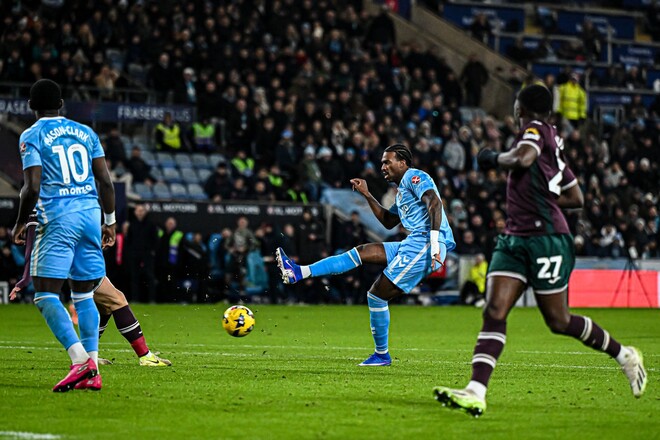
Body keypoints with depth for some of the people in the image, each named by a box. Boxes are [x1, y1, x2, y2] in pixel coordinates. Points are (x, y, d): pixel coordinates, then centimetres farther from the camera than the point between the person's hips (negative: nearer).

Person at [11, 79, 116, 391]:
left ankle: (80, 360, -22)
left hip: (58, 219, -5)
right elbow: (105, 181, 10)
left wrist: (19, 224, 5)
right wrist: (110, 221, 20)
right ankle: (92, 371, 3)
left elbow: (32, 188, -9)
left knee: (45, 295, -5)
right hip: (91, 213, 6)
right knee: (84, 295, 11)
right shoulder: (85, 132, 14)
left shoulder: (31, 136, 0)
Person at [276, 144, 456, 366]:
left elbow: (434, 203, -19)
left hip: (423, 245, -9)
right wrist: (367, 195, 28)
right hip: (413, 245, 9)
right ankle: (300, 273, 1)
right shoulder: (402, 192, 27)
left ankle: (382, 355, 3)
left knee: (377, 294, -7)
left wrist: (435, 241, -28)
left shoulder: (414, 177, -3)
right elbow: (389, 221, 34)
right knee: (361, 252, 4)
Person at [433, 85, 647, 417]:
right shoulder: (552, 142, 19)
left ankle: (624, 355, 23)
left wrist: (494, 159, -9)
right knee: (494, 312, -7)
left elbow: (523, 158, -28)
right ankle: (476, 393, -18)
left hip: (545, 239, -9)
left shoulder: (535, 129, -5)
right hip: (514, 239, 9)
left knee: (559, 321, 2)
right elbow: (576, 198, 25)